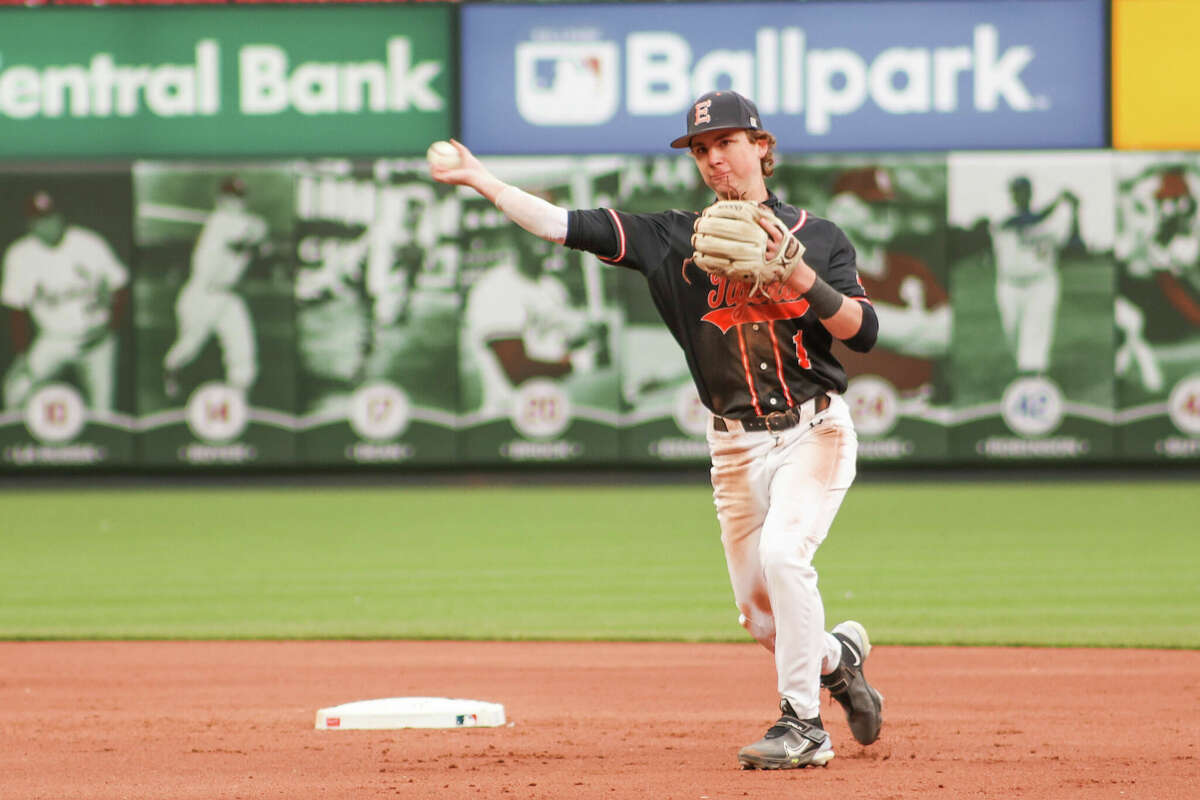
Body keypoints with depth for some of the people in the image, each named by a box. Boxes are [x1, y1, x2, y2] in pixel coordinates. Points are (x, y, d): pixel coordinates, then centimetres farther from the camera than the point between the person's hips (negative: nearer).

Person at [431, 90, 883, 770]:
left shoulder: (818, 237, 2)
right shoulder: (674, 238, 6)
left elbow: (863, 332, -7)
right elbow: (569, 226, -2)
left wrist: (795, 273, -18)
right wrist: (482, 181, -9)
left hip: (814, 431, -4)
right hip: (737, 445, 4)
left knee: (782, 550, -27)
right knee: (761, 613, 3)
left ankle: (804, 725, -18)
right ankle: (838, 657, 35)